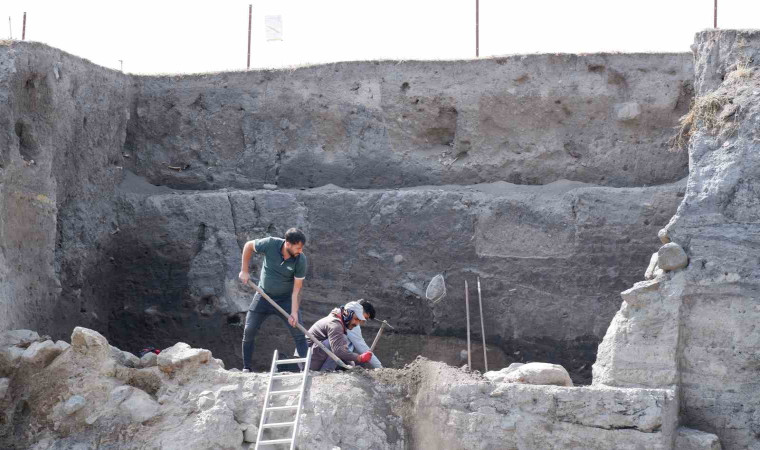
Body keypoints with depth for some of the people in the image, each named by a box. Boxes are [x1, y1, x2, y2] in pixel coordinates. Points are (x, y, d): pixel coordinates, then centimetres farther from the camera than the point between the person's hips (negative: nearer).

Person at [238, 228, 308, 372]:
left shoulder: (301, 260, -22)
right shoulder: (270, 244, -23)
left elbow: (297, 289, -17)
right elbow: (248, 246, -3)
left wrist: (294, 312, -23)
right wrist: (244, 271, -3)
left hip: (286, 299, -1)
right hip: (263, 296, 1)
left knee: (299, 332, -9)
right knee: (249, 331, -1)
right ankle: (246, 368, 12)